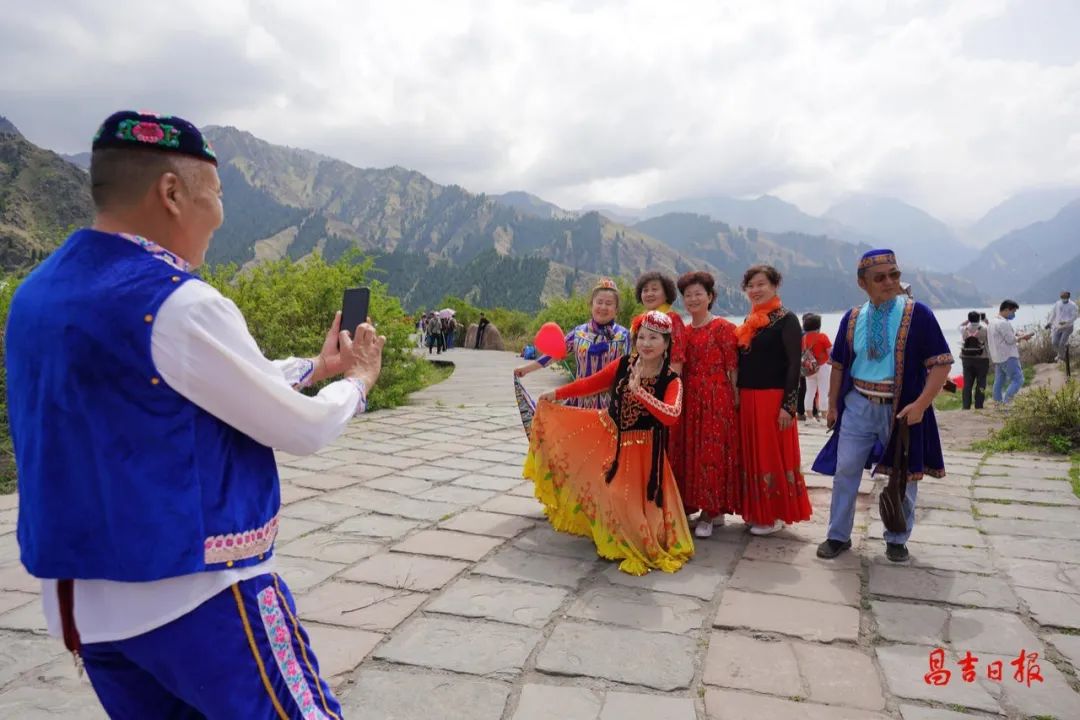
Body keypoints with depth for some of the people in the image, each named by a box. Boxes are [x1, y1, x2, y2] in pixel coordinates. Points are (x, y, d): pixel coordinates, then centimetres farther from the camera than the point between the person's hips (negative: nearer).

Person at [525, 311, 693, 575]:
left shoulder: (671, 381, -19)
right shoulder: (623, 364, -11)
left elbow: (671, 416, -37)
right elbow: (591, 383, 2)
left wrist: (639, 390, -44)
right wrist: (556, 393, 6)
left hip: (642, 449, -3)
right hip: (608, 435, 4)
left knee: (634, 498, -1)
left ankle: (641, 543, 25)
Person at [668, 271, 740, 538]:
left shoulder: (722, 328, -5)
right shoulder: (682, 330, 13)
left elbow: (733, 368, -7)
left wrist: (734, 400, -11)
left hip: (716, 399, -6)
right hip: (688, 399, 6)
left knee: (712, 454, -2)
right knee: (687, 452, 8)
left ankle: (710, 513, 9)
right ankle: (696, 506, 21)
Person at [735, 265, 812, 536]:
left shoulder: (786, 320, -8)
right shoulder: (749, 321, 14)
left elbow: (794, 364, -13)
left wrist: (788, 405, -18)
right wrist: (738, 398, 12)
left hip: (773, 398, -7)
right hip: (747, 399, 7)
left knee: (772, 455, 0)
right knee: (752, 454, 11)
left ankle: (775, 515, 12)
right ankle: (758, 511, 23)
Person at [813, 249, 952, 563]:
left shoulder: (917, 314, -8)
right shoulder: (852, 318, 3)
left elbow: (941, 362, -11)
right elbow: (839, 364, 11)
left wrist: (921, 404, -19)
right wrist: (832, 404, 10)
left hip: (902, 408, -2)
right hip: (858, 405, 3)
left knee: (903, 475, 11)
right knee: (845, 472, 5)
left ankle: (896, 539, 29)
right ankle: (838, 536, 19)